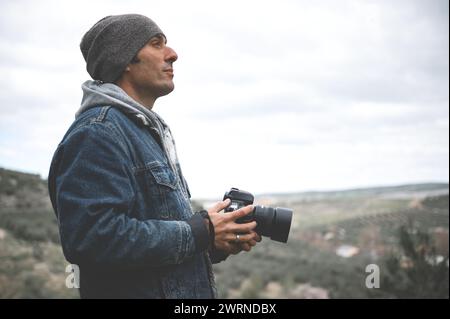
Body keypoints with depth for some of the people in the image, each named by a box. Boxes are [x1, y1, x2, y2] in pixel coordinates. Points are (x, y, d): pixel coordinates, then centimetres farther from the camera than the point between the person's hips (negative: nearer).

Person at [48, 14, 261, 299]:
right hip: (136, 290, -9)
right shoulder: (97, 131, -17)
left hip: (185, 290, 9)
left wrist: (219, 243, 1)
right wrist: (202, 233, -21)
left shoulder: (149, 132, 14)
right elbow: (92, 238, -28)